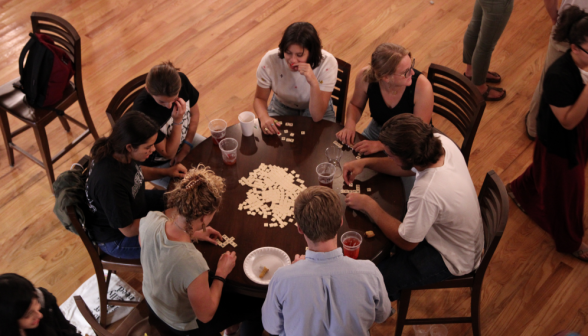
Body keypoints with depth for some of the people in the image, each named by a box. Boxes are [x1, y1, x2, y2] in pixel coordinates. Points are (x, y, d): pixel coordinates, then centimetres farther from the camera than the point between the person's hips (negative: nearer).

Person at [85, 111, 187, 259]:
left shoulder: (120, 153, -18)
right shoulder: (110, 182, -41)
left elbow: (136, 172, 9)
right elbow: (128, 230, -28)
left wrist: (166, 171, -5)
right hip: (117, 238, -8)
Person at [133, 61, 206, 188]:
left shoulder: (182, 80, -24)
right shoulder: (143, 111, -38)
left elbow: (195, 114, -3)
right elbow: (168, 154, -25)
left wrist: (185, 149, -7)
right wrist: (178, 121, -36)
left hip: (186, 138, 6)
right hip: (159, 164, -6)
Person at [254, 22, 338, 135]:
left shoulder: (327, 63, -29)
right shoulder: (270, 60, -26)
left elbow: (317, 116, -30)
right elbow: (260, 98, -10)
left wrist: (314, 83, -46)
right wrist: (264, 117, -33)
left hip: (319, 109, -1)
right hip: (282, 109, 1)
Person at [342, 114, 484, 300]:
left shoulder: (427, 191, -42)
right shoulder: (441, 142, -19)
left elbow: (406, 242, -24)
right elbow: (406, 168, 4)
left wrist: (369, 205, -19)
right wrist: (366, 162, -6)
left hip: (451, 260, -8)